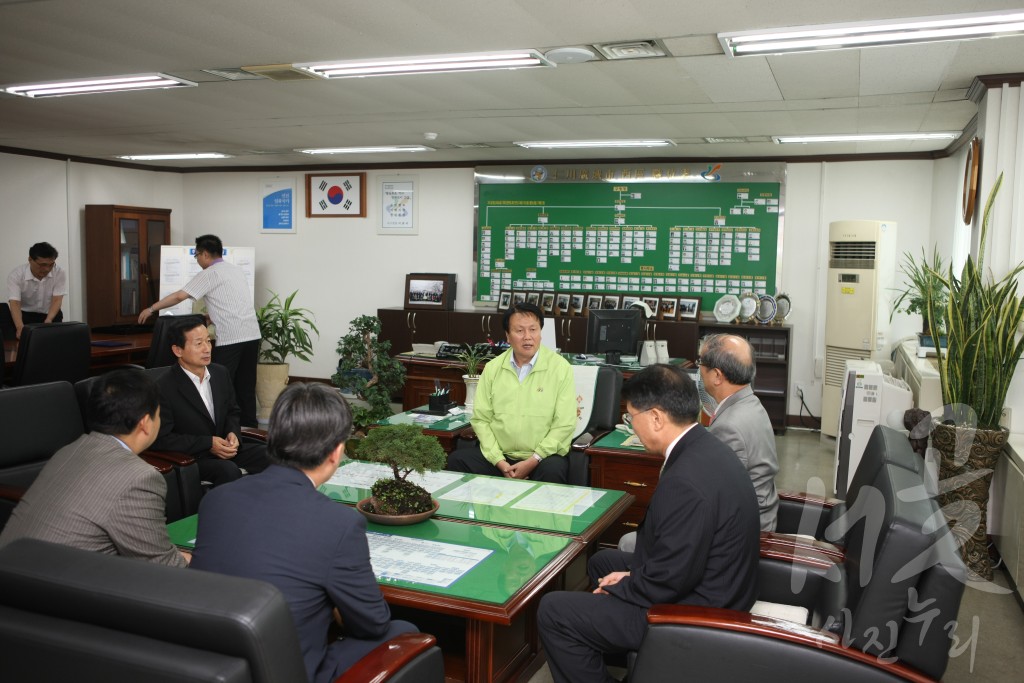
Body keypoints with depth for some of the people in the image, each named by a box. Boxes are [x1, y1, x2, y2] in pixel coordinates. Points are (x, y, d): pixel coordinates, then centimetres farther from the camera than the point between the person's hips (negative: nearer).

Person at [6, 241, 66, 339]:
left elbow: (57, 300, -21)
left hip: (51, 314, 1)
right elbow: (15, 303, -29)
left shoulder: (59, 273, -17)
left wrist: (48, 320, -40)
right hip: (24, 314, -1)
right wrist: (20, 327, -47)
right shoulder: (16, 275, -21)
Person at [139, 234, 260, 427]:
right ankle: (249, 427, 13)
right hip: (252, 335, 7)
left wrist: (151, 309, 8)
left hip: (230, 339, -7)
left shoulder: (209, 274, -2)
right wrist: (210, 318, 32)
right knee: (246, 386, 11)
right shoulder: (237, 270, 19)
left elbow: (179, 296, -4)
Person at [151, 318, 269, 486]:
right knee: (229, 471, -33)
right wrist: (208, 443, -19)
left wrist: (233, 433, -5)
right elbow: (162, 439, -14)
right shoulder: (164, 388, -14)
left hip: (224, 447, 6)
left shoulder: (220, 373, 5)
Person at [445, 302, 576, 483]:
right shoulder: (492, 368, 6)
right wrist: (499, 461, -9)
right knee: (457, 460, -19)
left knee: (552, 471, -35)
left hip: (542, 456, -3)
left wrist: (532, 461, -15)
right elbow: (481, 419, 4)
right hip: (499, 456, 4)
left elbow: (564, 425, -8)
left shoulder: (560, 367, -5)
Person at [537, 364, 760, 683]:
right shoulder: (706, 448, -1)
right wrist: (633, 573, 3)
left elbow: (669, 581, -26)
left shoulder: (686, 481, -32)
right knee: (601, 561, 27)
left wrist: (615, 589, -10)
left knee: (552, 611, -6)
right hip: (714, 586, 10)